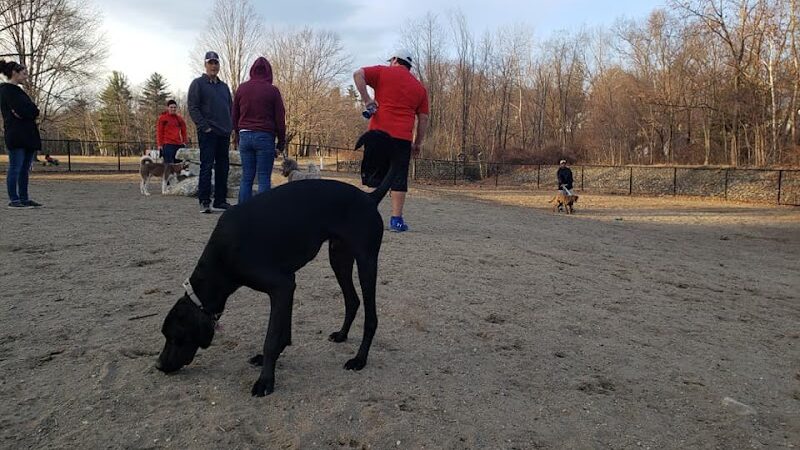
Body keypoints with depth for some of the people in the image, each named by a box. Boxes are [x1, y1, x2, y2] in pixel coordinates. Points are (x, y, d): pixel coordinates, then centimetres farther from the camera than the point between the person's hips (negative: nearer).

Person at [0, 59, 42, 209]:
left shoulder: (17, 90, 21)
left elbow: (34, 111, 10)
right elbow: (21, 109, -17)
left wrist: (24, 112, -6)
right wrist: (30, 112, 0)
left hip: (27, 134, 9)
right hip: (16, 135, -9)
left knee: (25, 169, 9)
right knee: (15, 168, -5)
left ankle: (24, 199, 14)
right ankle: (14, 200, -1)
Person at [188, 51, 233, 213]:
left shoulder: (224, 86, 20)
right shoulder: (198, 83, 1)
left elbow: (230, 108, 24)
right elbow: (193, 108, -7)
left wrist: (229, 127, 10)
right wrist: (205, 127, -15)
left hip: (224, 133, 6)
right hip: (208, 133, -6)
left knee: (222, 168, 7)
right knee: (206, 166, -7)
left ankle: (220, 201, 13)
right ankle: (204, 201, -4)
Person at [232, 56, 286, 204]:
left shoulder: (242, 88, 10)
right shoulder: (272, 90, -1)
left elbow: (234, 116, 14)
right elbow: (280, 119, -1)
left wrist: (237, 137, 22)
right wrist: (281, 143, 5)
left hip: (245, 136, 4)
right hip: (265, 137, -4)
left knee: (246, 177, 8)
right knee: (264, 178, -2)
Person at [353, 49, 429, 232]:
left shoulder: (383, 72, 10)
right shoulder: (420, 87, 16)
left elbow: (358, 74, -5)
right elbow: (423, 118, 13)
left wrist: (366, 99, -3)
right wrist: (418, 143, 17)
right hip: (403, 137, 1)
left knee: (373, 176, 6)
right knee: (399, 178, 3)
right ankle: (396, 219, 0)